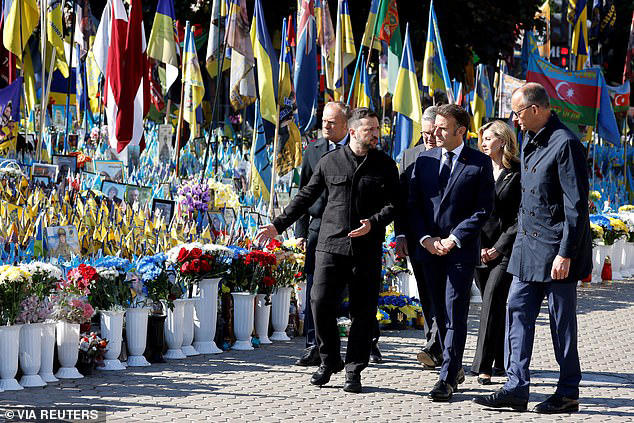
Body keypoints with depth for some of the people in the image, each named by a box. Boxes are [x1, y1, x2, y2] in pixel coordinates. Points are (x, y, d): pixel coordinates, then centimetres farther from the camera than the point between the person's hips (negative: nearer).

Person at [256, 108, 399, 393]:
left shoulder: (385, 165, 6)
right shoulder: (329, 162, 7)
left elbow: (393, 205, 3)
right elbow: (306, 197, 15)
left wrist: (373, 224, -16)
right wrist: (279, 225, 12)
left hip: (367, 249, 0)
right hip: (331, 246, 0)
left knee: (363, 311, 1)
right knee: (321, 304, -6)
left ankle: (354, 369, 13)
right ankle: (329, 361, 15)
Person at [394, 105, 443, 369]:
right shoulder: (410, 156, 11)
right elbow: (400, 199, 11)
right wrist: (401, 235, 3)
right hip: (417, 237, 5)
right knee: (427, 296, 9)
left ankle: (433, 347, -17)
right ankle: (437, 353, 16)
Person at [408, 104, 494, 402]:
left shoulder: (479, 164, -2)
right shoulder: (424, 160, 10)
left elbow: (483, 210, -5)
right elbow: (414, 204, 10)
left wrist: (453, 239, -12)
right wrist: (426, 238, -4)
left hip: (461, 250, -5)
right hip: (430, 249, 5)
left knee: (455, 315, -7)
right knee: (440, 314, 11)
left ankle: (447, 379, -7)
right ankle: (455, 368, 24)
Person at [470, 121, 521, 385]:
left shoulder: (518, 174, -3)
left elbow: (520, 217, -5)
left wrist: (499, 248, -8)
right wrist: (480, 246, 0)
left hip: (505, 249, -5)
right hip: (480, 249, 5)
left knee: (492, 301, -14)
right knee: (493, 305, 8)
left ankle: (483, 366, -15)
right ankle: (501, 362, 18)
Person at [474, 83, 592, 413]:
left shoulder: (565, 144, -16)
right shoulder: (529, 141, 12)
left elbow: (576, 204, -18)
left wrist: (565, 253, -20)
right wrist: (521, 237, 17)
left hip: (556, 249, -9)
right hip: (529, 244, 9)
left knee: (562, 321, 0)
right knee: (518, 311, 4)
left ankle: (568, 393, 10)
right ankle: (516, 388, 7)